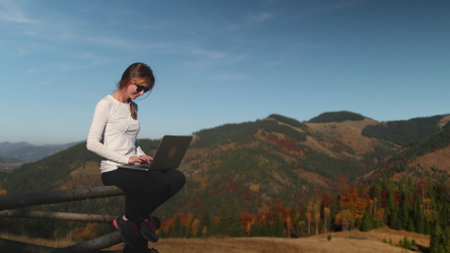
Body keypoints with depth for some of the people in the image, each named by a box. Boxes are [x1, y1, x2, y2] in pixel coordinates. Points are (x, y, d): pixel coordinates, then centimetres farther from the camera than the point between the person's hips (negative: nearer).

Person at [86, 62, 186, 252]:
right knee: (160, 182, -30)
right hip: (113, 172, -7)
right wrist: (126, 159, -20)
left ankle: (141, 217, -3)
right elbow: (92, 143, -13)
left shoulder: (133, 107, 17)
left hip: (133, 169, 7)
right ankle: (126, 220, -7)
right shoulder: (106, 104, -5)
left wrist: (142, 156, 1)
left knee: (177, 178, -16)